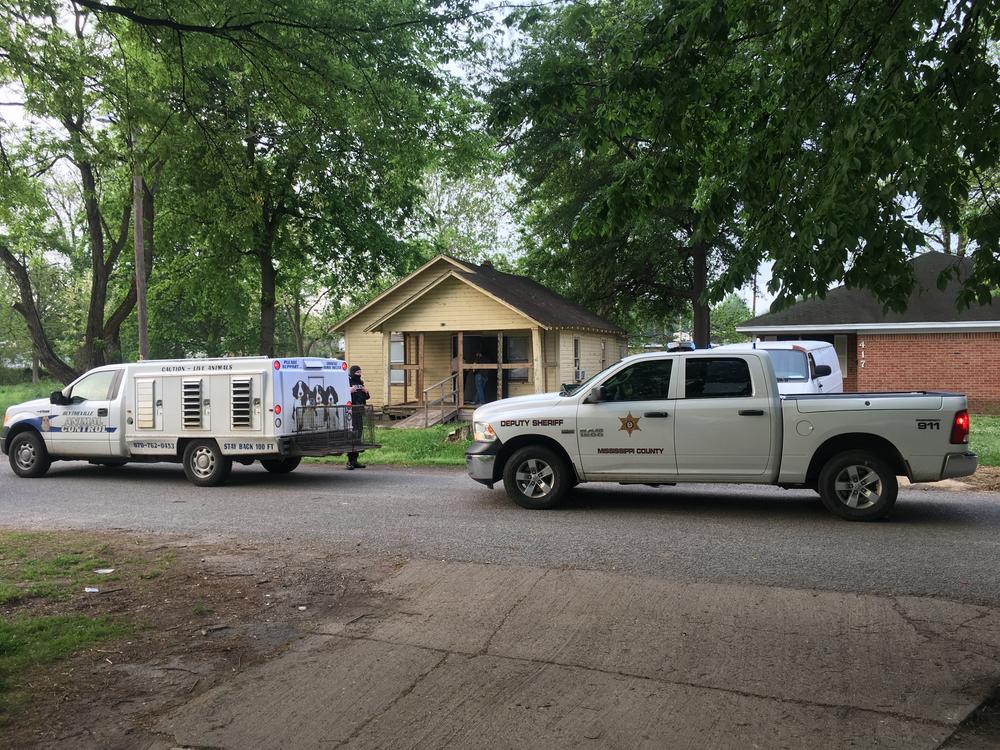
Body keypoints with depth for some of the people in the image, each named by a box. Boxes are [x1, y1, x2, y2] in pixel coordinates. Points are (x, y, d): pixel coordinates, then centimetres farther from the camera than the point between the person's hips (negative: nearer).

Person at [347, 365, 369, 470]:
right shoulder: (347, 382, -7)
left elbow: (366, 398, 25)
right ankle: (350, 460, -9)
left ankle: (355, 460, 16)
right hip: (351, 411, -8)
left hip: (360, 411, 8)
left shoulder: (361, 382, 17)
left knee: (358, 434, 10)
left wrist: (366, 392, 5)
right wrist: (349, 391, -28)